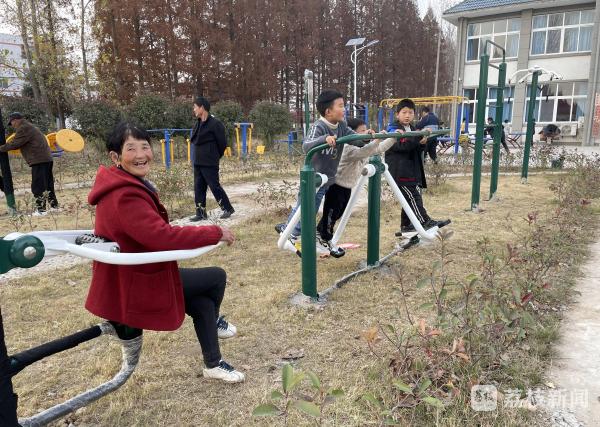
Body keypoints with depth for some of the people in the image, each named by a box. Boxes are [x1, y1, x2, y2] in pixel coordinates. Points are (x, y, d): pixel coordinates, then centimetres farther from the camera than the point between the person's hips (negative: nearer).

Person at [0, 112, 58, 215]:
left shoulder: (23, 128, -9)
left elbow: (14, 144, -12)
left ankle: (41, 210, -7)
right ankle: (54, 205, 22)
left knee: (38, 186, -7)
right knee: (47, 184, 16)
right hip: (46, 158, 10)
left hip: (39, 160, -10)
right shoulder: (29, 127, 23)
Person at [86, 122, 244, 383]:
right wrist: (215, 233, -29)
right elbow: (162, 236, -38)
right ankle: (213, 321, 30)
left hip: (128, 274, 10)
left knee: (202, 302, 14)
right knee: (216, 277, 1)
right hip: (136, 283, -10)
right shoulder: (125, 196, -29)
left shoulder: (122, 186, 5)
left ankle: (213, 365, 33)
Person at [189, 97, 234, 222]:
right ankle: (200, 213, 16)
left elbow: (222, 142, -9)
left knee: (215, 186, -1)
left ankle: (228, 209, 14)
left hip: (210, 163, -8)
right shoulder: (199, 123, 11)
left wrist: (216, 156, 3)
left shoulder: (215, 123, -13)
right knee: (198, 188, 8)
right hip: (197, 162, 8)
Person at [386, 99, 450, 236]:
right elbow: (402, 145, -22)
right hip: (400, 171, -8)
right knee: (413, 196, -12)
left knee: (409, 198, 10)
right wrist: (418, 137, -30)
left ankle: (406, 226, 18)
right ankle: (426, 222, -9)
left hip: (412, 171, 8)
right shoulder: (393, 129, -6)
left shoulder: (412, 130, 18)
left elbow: (417, 150, 16)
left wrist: (422, 143, -6)